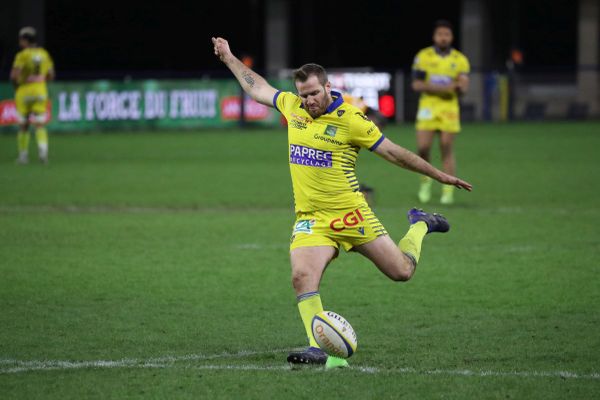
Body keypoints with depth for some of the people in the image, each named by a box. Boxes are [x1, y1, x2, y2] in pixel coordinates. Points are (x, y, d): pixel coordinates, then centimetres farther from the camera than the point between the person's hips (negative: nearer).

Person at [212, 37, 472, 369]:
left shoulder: (350, 120, -10)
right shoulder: (292, 106, 4)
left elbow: (394, 153, -4)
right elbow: (256, 88, 22)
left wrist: (439, 175, -3)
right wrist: (228, 58, 30)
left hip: (349, 214, -3)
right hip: (310, 218, 3)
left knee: (401, 271, 3)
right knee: (302, 276, -23)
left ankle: (420, 226, 35)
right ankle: (320, 349, -23)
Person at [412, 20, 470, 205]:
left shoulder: (460, 60, 4)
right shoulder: (423, 56, 1)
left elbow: (463, 89, 0)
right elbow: (416, 85, -4)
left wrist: (460, 86, -25)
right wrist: (441, 87, -16)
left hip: (449, 107, 0)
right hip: (428, 106, 0)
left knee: (447, 149, -2)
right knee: (423, 148, -6)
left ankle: (448, 190, 3)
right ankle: (425, 180, 20)